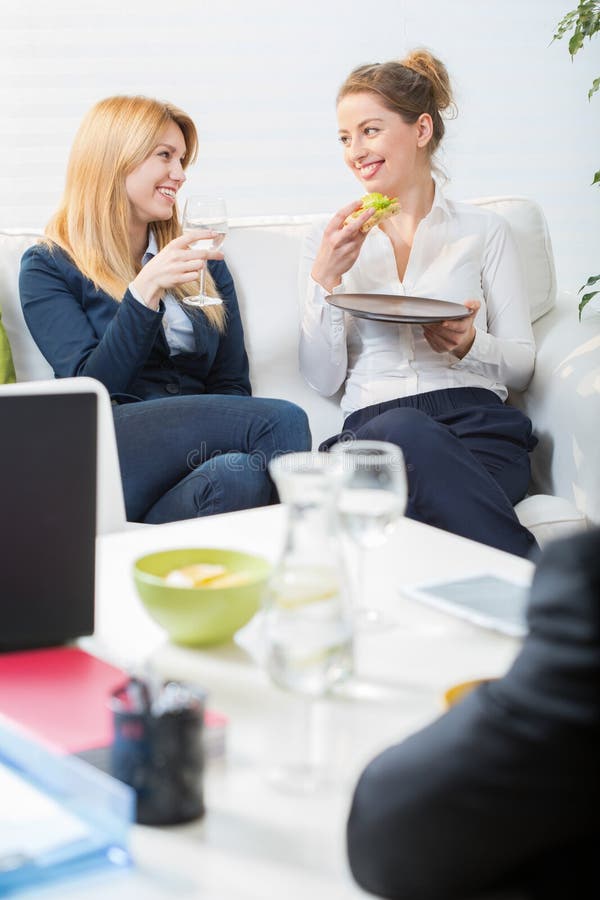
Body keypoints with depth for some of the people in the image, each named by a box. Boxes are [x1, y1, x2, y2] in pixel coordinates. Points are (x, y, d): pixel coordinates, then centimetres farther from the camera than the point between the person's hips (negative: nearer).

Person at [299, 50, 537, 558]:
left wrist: (469, 345, -8)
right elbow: (323, 379, 11)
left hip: (478, 425, 0)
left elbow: (521, 366, 14)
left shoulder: (484, 231, 17)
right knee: (404, 430, -39)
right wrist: (325, 280, -1)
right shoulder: (332, 242, 20)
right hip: (373, 427, 1)